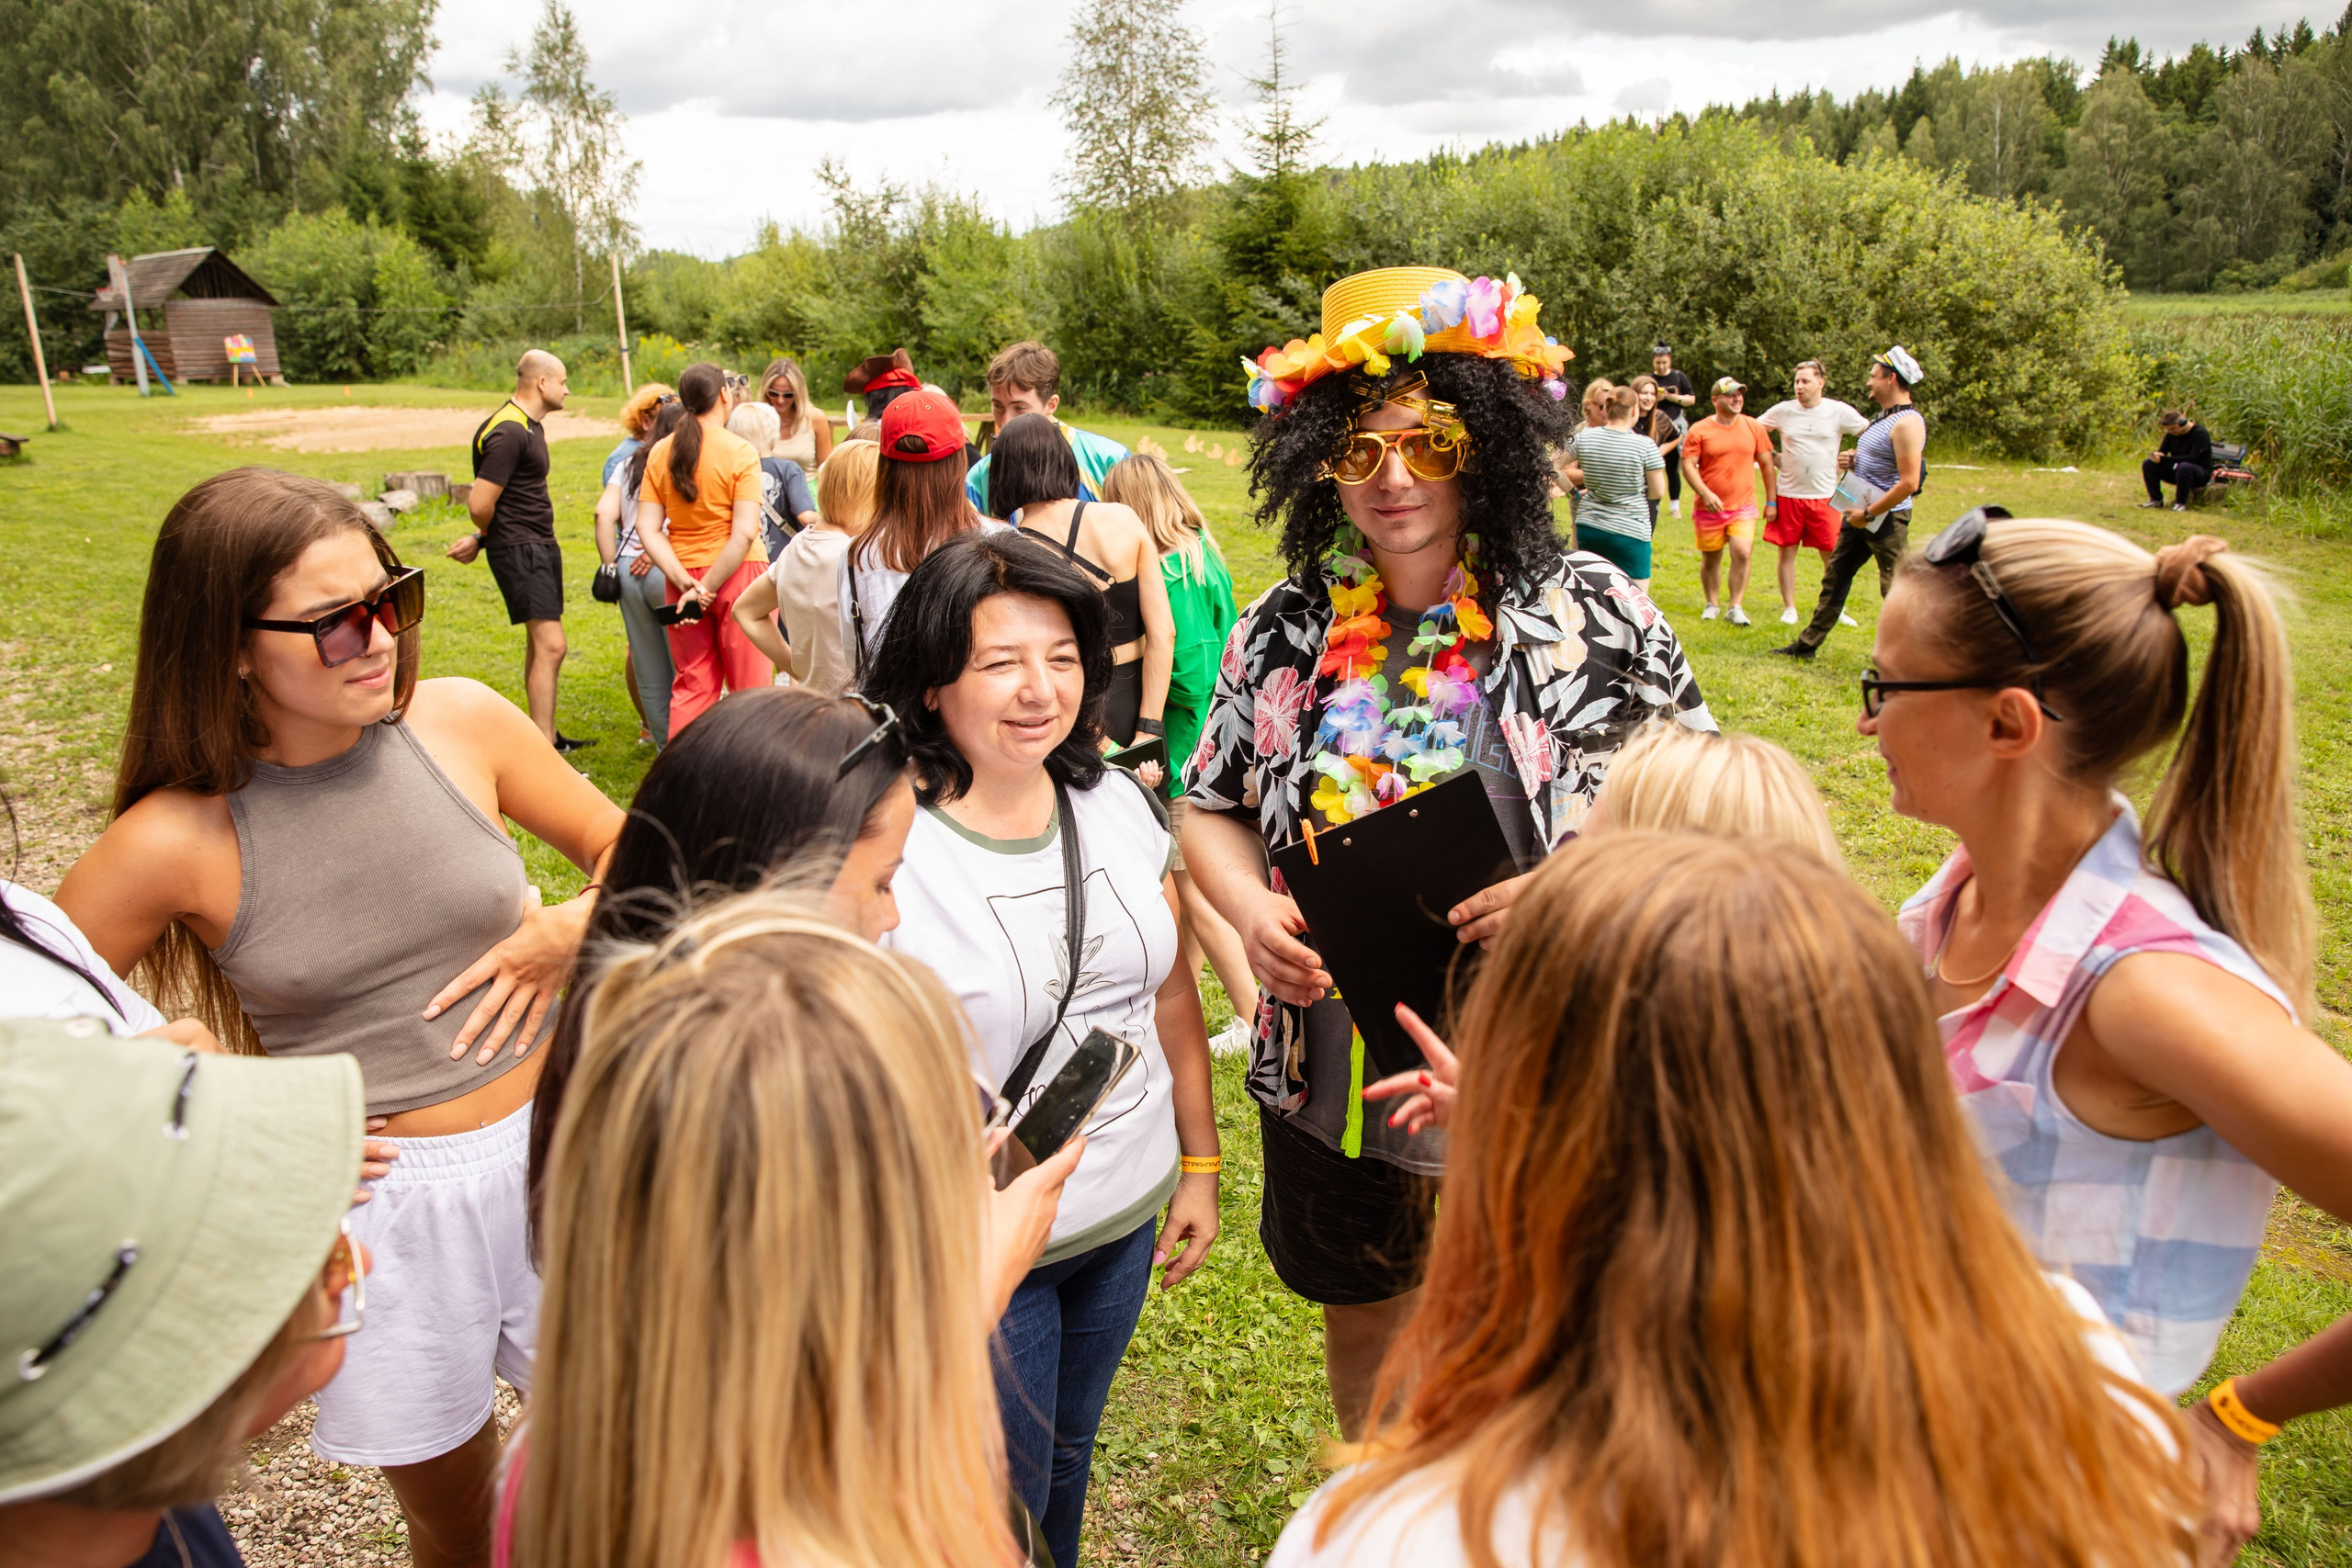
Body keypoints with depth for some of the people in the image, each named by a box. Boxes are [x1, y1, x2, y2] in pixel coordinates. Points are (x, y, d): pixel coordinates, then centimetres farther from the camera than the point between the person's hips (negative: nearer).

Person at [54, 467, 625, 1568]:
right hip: (378, 1205, -1)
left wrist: (570, 928, -12)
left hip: (546, 1152, 2)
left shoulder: (460, 723, -8)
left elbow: (628, 851, 6)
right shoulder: (180, 839, -14)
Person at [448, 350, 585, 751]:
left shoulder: (531, 425, 14)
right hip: (519, 549, -10)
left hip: (541, 545, 10)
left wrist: (481, 540, 8)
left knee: (540, 643, 16)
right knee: (550, 646, -15)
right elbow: (480, 504, -21)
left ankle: (546, 736, 26)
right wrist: (486, 538, 0)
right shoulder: (508, 432, -19)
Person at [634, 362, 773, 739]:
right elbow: (744, 533, -19)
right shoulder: (740, 452, -10)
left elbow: (648, 529, -2)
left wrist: (686, 583, -8)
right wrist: (707, 589, -15)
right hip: (737, 575, -4)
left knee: (692, 685, 13)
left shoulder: (660, 452, 4)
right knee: (750, 686, 4)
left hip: (684, 576, 4)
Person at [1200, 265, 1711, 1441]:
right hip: (1332, 1066, 3)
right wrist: (1251, 912, -14)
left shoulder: (1594, 615, -10)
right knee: (1362, 1312, 25)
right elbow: (1211, 808, 6)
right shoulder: (1283, 633, -1)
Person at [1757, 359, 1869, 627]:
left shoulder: (1839, 411, -1)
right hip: (1789, 494, 1)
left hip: (1824, 496, -1)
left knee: (1832, 555, 3)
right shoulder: (1783, 410, 1)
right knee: (1787, 552, 5)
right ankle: (1789, 608, 16)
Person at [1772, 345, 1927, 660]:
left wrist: (1868, 514, -20)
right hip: (1861, 514, 10)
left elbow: (1909, 482, -24)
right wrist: (1852, 462, 5)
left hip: (1887, 519, -10)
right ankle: (1808, 644, 24)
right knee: (1834, 577, 15)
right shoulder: (1884, 417, 14)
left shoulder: (1907, 423, -18)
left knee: (1896, 592, -5)